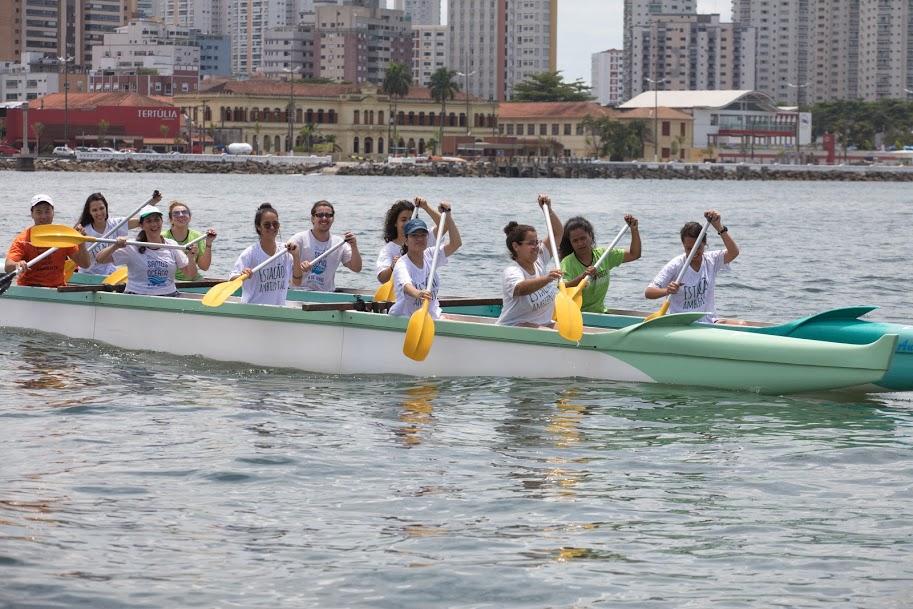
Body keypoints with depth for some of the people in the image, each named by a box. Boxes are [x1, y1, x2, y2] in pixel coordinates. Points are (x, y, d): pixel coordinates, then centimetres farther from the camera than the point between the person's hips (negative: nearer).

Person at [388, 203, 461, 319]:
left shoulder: (430, 255, 3)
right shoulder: (402, 265, -17)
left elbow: (456, 243, -4)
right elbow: (406, 286, -38)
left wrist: (448, 215, -11)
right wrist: (417, 294, -62)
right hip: (404, 317, -5)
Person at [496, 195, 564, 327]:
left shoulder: (539, 260, 8)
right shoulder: (511, 272, -15)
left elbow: (558, 232, 14)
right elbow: (521, 288, -40)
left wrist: (548, 209, 1)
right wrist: (546, 279, -55)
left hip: (543, 324, 7)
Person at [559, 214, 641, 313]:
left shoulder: (602, 254, 8)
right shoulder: (567, 263, -7)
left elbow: (634, 254, 13)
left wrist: (634, 230, 3)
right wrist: (581, 277, -35)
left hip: (599, 312, 2)